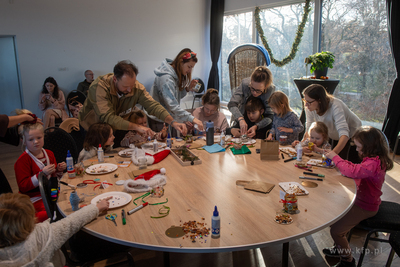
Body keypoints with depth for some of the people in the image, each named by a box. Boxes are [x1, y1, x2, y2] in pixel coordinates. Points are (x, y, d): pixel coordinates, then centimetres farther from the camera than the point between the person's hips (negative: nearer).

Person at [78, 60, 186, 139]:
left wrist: (173, 122, -34)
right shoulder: (99, 87, -29)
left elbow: (153, 105, -19)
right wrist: (136, 127, -43)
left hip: (116, 130, 4)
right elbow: (108, 118, -36)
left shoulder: (137, 87, -16)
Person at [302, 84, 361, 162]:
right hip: (335, 137, 5)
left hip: (352, 134, -5)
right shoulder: (310, 108, -22)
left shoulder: (335, 106, -39)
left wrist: (334, 152, -65)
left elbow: (344, 133, -49)